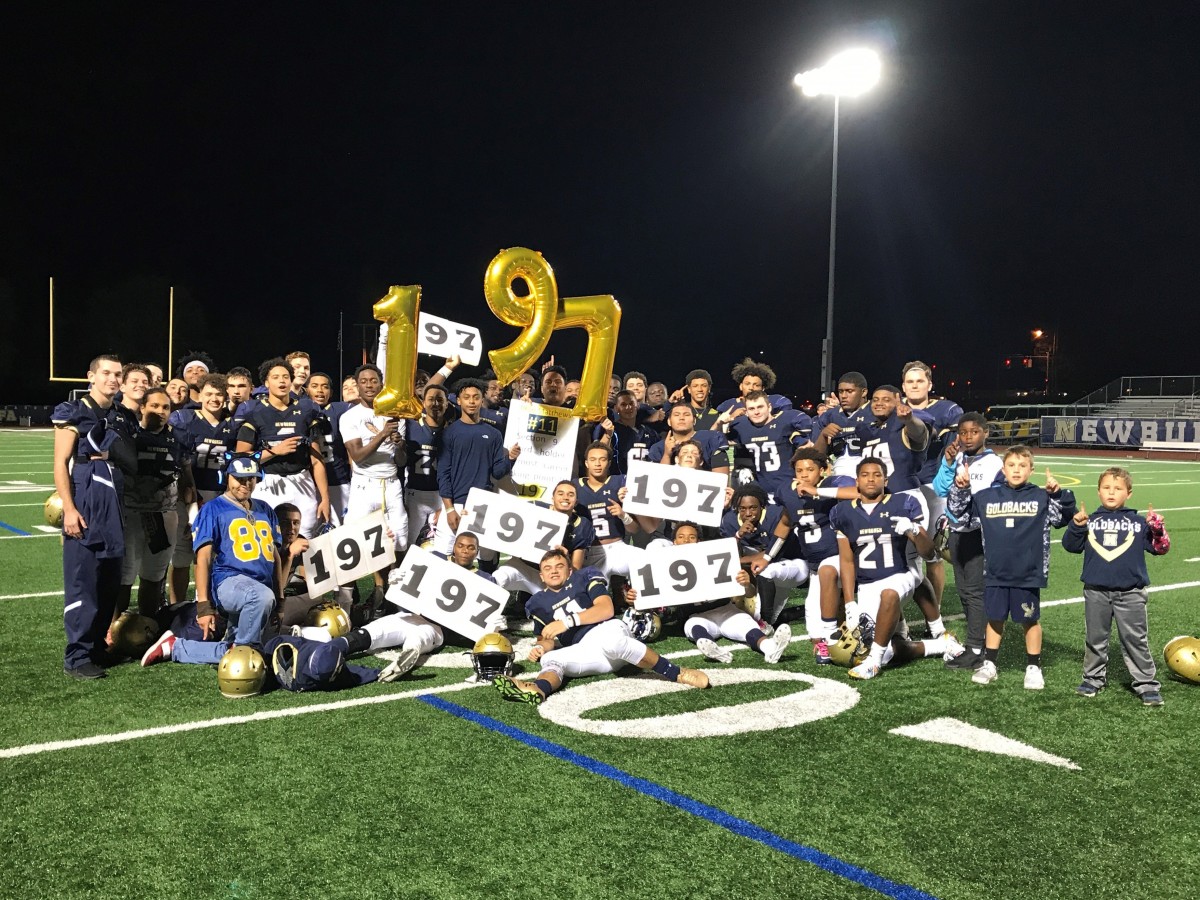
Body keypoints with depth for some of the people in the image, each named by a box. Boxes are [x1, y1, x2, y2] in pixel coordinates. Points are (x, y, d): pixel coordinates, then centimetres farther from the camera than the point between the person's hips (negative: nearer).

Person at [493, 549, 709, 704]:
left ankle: (676, 674, -29)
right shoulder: (539, 603, 22)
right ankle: (536, 691, -63)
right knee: (549, 659, -26)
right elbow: (547, 640, 24)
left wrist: (567, 621, -11)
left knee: (610, 639, -38)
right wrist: (540, 648, -2)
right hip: (583, 652, 3)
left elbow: (606, 609, -4)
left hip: (607, 630, -3)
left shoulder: (585, 578, 11)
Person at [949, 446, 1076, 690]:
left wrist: (1059, 493, -19)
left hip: (1028, 575, -2)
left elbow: (1066, 516, -4)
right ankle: (989, 665, 24)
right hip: (995, 574, 2)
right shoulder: (987, 497, 4)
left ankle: (1034, 668, 22)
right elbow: (959, 511, 10)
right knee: (994, 619, 12)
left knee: (1030, 620, 8)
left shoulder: (1041, 498, -1)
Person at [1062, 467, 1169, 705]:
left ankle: (1147, 684, 11)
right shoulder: (1090, 521, 4)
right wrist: (1076, 526, -13)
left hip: (1130, 593, -1)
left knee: (1136, 640, 3)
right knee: (1095, 639, 12)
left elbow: (1160, 548, 1)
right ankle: (1094, 678, 25)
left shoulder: (1138, 523, 2)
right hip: (1096, 592, 1)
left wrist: (1157, 529, -16)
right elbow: (1071, 546, 2)